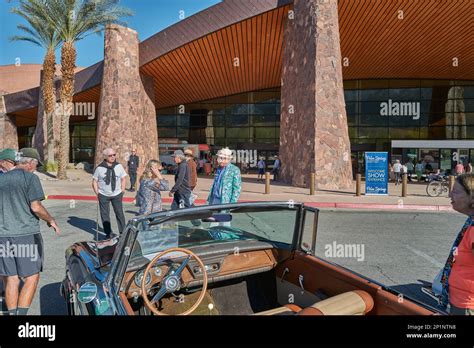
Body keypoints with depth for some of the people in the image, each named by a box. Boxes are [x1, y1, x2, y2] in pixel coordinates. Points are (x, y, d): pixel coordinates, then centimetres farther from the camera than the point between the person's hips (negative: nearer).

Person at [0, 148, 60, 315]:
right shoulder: (30, 177, -6)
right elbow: (36, 207, -15)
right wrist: (51, 221, -1)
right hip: (26, 234, -6)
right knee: (31, 279, 4)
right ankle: (21, 313, -1)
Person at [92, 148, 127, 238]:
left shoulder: (119, 166, -3)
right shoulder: (99, 168, -8)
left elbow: (123, 179, 6)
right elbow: (94, 181, 0)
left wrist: (122, 191, 1)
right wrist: (97, 193, -4)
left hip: (117, 195, 1)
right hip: (103, 195, -1)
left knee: (119, 213, 6)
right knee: (105, 215, 7)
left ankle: (123, 232, 17)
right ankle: (108, 233, 20)